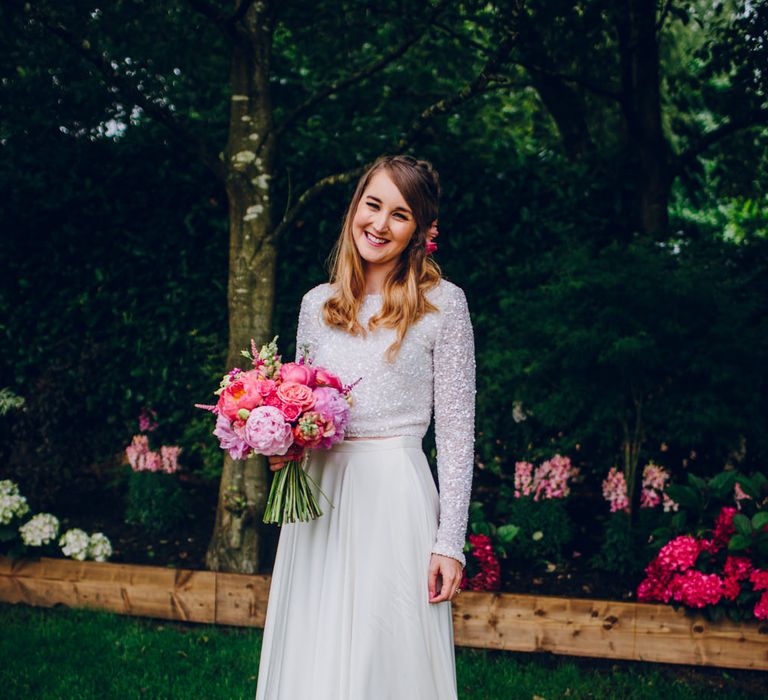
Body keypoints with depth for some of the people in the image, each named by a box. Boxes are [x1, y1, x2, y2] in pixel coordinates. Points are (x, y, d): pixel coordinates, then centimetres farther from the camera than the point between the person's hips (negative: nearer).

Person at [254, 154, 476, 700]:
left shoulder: (443, 303, -2)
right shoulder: (317, 304, 11)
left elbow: (456, 430, -4)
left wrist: (450, 542, -9)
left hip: (395, 497, -4)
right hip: (318, 496, 4)